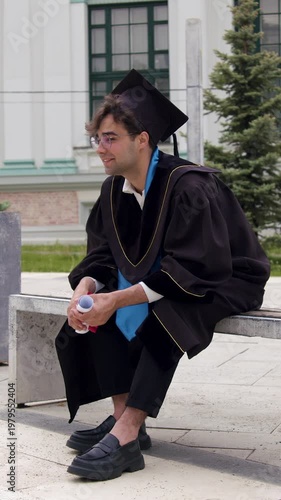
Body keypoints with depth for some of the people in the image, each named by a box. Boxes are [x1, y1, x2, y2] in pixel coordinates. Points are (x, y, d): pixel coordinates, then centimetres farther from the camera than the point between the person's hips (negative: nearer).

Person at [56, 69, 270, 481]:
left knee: (162, 316, -36)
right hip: (159, 283, 8)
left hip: (221, 283, -8)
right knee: (95, 308, -11)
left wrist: (119, 299, -35)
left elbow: (190, 270, -31)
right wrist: (86, 289, -22)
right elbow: (102, 256, 1)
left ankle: (125, 437, -36)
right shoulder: (115, 189, -4)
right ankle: (124, 417, -13)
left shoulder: (188, 185, -27)